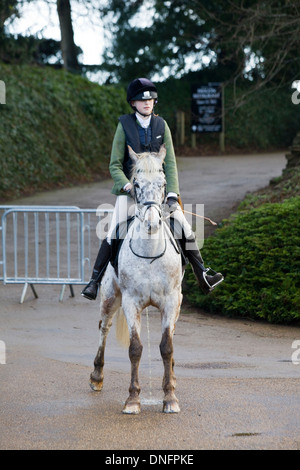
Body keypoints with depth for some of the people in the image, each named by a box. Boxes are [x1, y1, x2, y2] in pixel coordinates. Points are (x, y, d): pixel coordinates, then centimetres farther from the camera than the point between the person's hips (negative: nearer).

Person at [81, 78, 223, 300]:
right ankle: (95, 281, -7)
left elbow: (170, 163, 0)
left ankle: (203, 277, 7)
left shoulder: (161, 125, 2)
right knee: (113, 233, -13)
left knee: (185, 228, -3)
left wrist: (172, 194, -11)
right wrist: (127, 185, -21)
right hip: (129, 188, -2)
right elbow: (115, 165, -4)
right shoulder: (125, 125, -4)